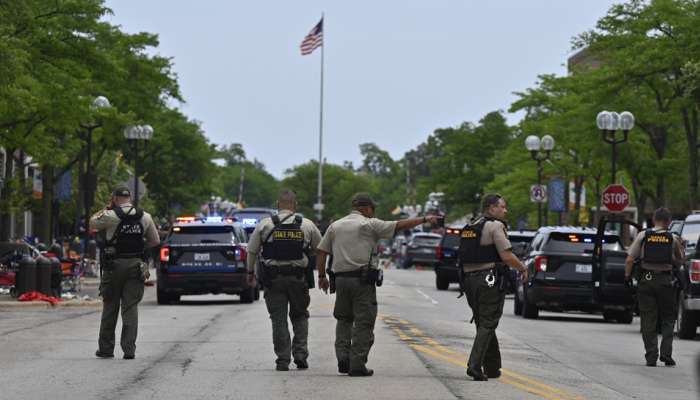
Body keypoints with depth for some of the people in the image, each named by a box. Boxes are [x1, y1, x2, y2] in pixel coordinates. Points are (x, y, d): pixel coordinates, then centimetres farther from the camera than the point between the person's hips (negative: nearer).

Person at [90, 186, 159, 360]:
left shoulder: (110, 216, -10)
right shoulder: (145, 217, 3)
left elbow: (92, 222, 9)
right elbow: (155, 241, 10)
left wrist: (106, 208, 15)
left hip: (114, 266, -2)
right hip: (136, 265, 2)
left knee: (110, 307, 9)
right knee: (131, 308, 2)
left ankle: (106, 348, 14)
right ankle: (129, 349, -5)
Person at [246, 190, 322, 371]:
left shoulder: (265, 225, -1)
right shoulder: (307, 225, 2)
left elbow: (252, 251, 3)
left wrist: (250, 272, 19)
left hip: (273, 279, -1)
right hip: (298, 278, 1)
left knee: (278, 319, 4)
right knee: (300, 316, 16)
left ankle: (283, 359, 0)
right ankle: (300, 354, 5)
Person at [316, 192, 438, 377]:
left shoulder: (335, 226, 14)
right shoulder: (369, 224, -2)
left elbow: (322, 252, 12)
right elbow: (400, 225, -5)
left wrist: (322, 276, 18)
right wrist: (424, 219, 2)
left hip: (340, 278, 5)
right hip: (362, 279, -5)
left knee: (343, 319, 17)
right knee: (363, 322, 0)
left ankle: (342, 356, 3)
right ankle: (357, 364, -3)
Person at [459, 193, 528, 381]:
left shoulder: (469, 227, 15)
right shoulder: (495, 226, -10)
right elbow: (507, 256, -16)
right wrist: (523, 269, -1)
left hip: (469, 279, 8)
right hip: (489, 280, -8)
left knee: (484, 324, 15)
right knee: (487, 325, -5)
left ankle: (492, 367, 19)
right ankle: (475, 365, -15)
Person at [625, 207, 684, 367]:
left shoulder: (643, 236, -1)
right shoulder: (673, 239, 0)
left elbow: (629, 260, -4)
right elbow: (679, 261, 8)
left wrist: (627, 276, 7)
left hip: (646, 280, 0)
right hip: (666, 281, 0)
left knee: (648, 320, 5)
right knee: (668, 319, 11)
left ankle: (651, 357, 3)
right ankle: (666, 353, -1)